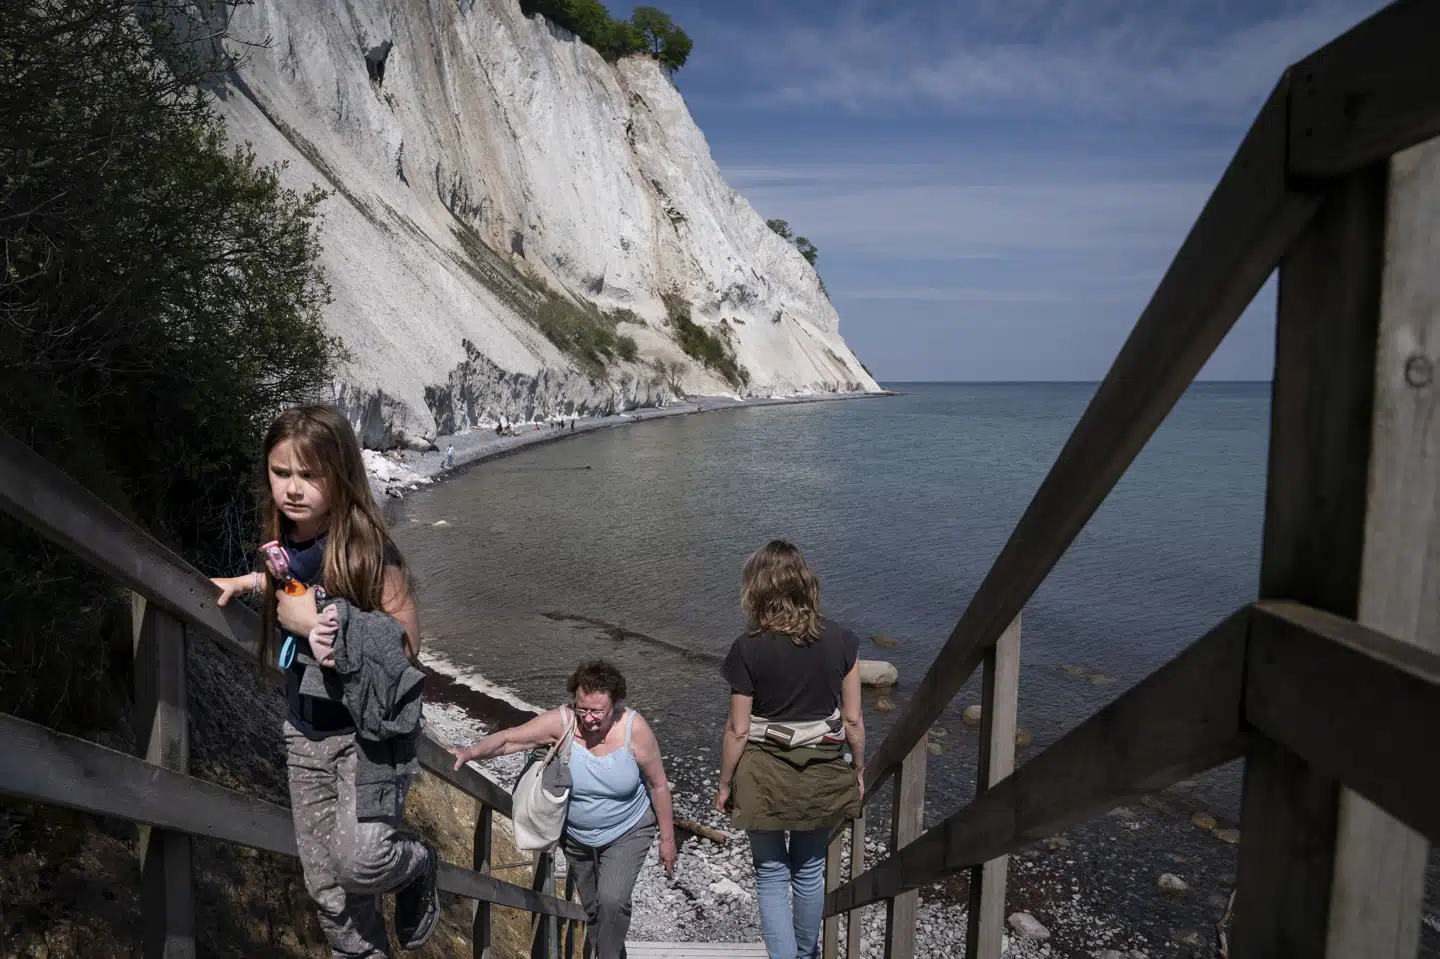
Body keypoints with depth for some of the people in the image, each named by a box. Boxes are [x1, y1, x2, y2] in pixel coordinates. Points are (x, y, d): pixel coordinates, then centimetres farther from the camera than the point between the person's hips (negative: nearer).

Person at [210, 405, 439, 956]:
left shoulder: (368, 550, -19)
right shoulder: (285, 545, 0)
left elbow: (406, 642, -16)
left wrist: (323, 621, -22)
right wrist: (249, 582, 13)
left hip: (366, 727, -6)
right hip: (305, 730, 6)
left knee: (362, 859, -20)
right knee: (327, 886, 12)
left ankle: (418, 866, 13)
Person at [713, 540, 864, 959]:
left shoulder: (748, 650, -17)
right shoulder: (841, 641, -11)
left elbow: (738, 730, -12)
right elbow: (853, 719, -5)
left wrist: (724, 785, 2)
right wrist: (859, 771, 11)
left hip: (765, 776, -3)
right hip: (822, 774, 3)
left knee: (771, 874, 16)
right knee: (810, 871, 23)